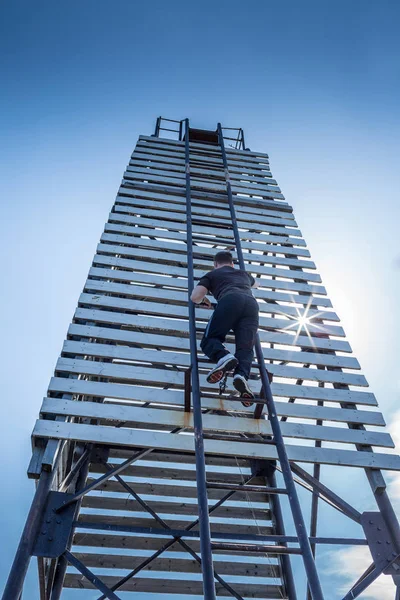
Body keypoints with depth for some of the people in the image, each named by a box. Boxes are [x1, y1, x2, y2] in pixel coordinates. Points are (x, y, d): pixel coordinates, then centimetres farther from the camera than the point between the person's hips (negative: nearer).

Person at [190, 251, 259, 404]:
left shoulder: (212, 274, 29)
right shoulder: (243, 273, 42)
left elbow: (194, 297, 16)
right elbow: (256, 283, 67)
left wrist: (204, 300, 38)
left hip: (230, 301, -3)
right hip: (251, 303, 3)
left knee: (209, 339, 3)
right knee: (245, 348, -5)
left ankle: (223, 357, -31)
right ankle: (241, 374, -36)